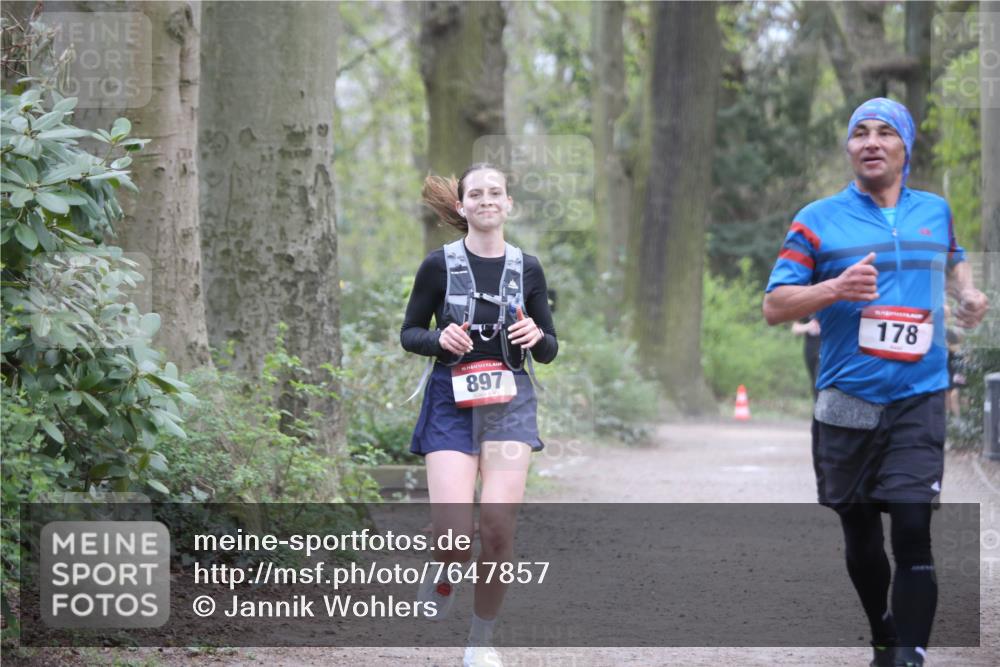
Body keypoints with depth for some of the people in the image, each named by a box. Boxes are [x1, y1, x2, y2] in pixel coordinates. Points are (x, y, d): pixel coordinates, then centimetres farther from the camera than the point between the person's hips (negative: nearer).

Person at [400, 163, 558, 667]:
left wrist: (536, 337, -9)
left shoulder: (527, 268, 6)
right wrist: (439, 337, -13)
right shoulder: (440, 265, 0)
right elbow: (408, 333, 8)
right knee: (453, 531, -16)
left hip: (509, 402, 2)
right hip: (451, 399, -2)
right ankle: (442, 579, 22)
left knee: (498, 524, -11)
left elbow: (549, 351, 13)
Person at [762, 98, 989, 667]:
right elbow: (775, 306, -3)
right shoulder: (818, 220, 0)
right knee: (860, 535, 11)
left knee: (912, 533, -13)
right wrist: (836, 288, -20)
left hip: (919, 401, 0)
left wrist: (967, 292, 8)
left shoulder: (937, 212, 9)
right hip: (846, 403, 0)